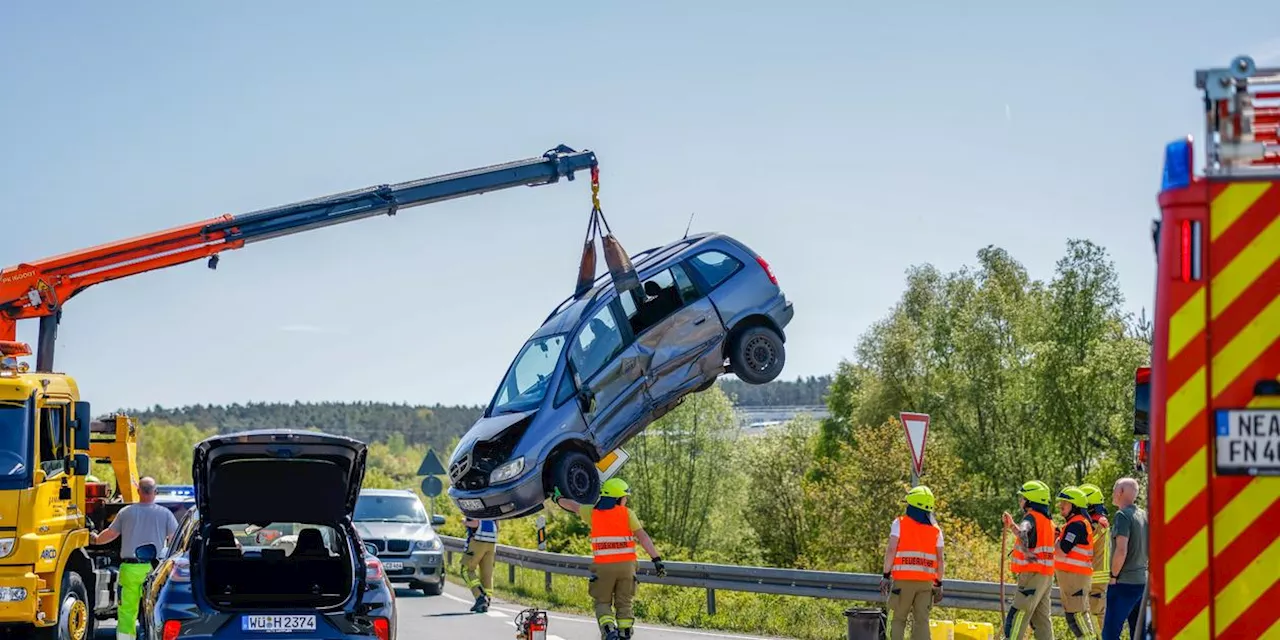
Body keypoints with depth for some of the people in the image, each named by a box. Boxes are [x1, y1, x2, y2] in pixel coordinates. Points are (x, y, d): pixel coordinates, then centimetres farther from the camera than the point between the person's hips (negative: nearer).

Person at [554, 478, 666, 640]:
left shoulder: (592, 513, 6)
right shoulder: (627, 513, 0)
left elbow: (572, 506, 23)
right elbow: (643, 537, -7)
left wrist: (559, 498, 45)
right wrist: (657, 560, -8)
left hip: (603, 566, 0)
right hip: (626, 565, 0)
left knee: (602, 602, 10)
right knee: (624, 603, 13)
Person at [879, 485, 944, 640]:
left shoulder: (900, 523, 0)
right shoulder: (936, 530, 9)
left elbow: (891, 550, -6)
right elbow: (939, 559, 7)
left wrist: (886, 575, -2)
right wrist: (939, 584, 13)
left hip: (903, 580, -2)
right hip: (926, 581, 2)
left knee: (898, 619, 6)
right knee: (922, 620, 4)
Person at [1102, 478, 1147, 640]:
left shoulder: (1122, 515, -13)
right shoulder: (1143, 515, 12)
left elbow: (1121, 551, -22)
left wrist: (1113, 576, -11)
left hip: (1124, 583, -8)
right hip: (1142, 581, 8)